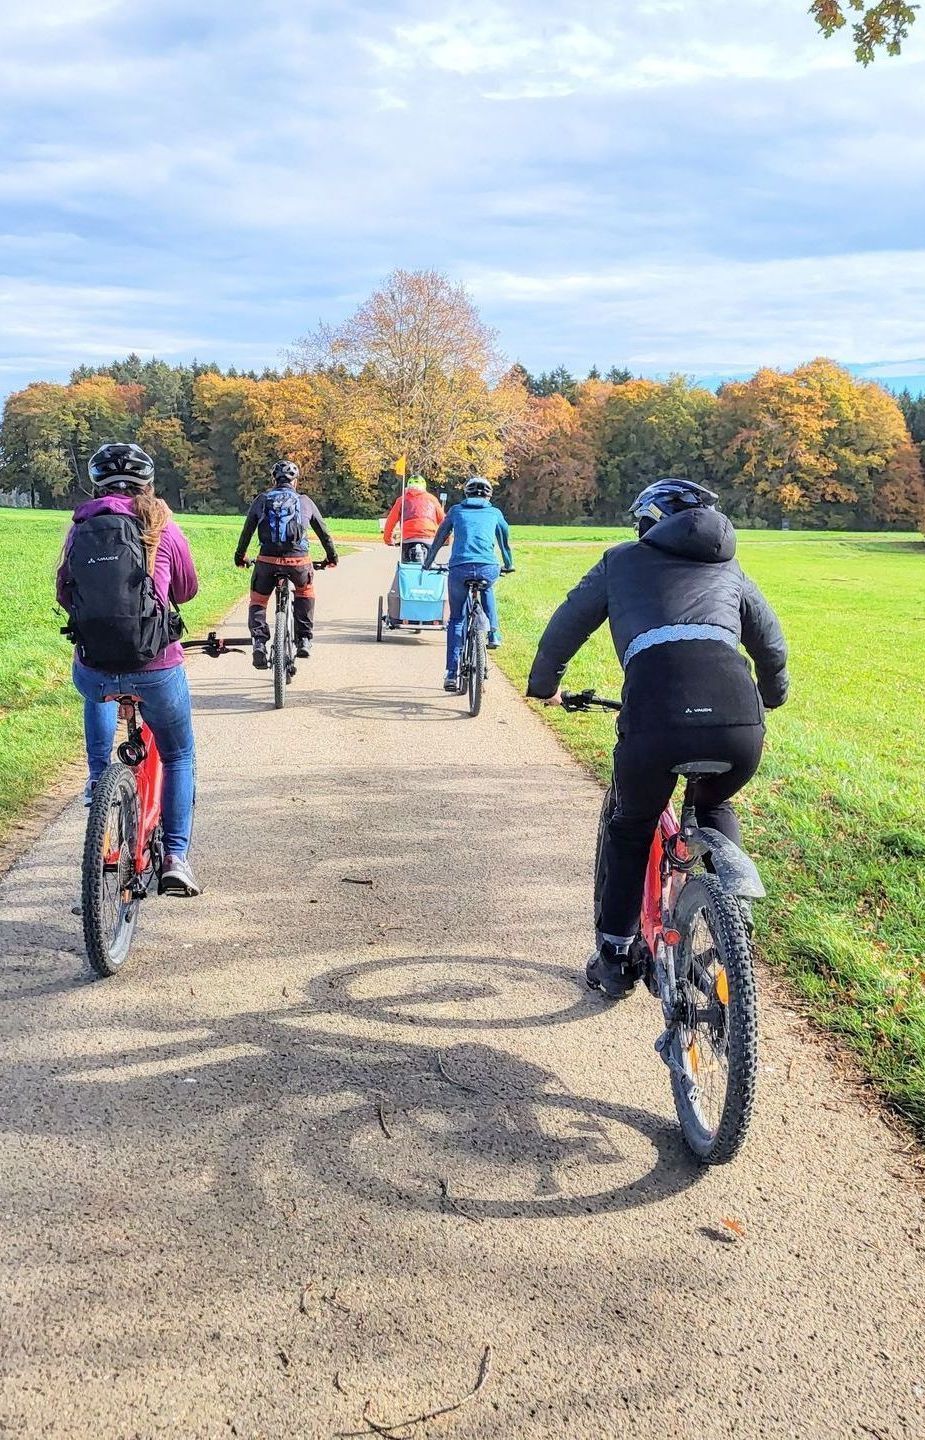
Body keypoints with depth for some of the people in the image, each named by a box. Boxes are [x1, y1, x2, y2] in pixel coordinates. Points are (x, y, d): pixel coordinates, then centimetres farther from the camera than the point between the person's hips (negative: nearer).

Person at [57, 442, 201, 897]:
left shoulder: (79, 529, 7)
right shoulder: (162, 527, 1)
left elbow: (65, 595, 15)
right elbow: (187, 590, 13)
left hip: (92, 668, 3)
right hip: (156, 667, -2)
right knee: (178, 756, 20)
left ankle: (97, 776, 31)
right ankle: (175, 858, 14)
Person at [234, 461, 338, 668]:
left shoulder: (262, 500, 13)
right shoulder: (305, 501, 14)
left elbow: (247, 530, 17)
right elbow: (323, 531, 21)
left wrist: (240, 556, 31)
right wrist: (332, 556, 35)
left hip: (267, 560, 0)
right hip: (298, 560, 1)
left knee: (258, 601, 20)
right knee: (305, 592, 30)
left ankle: (259, 642, 0)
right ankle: (304, 641, 22)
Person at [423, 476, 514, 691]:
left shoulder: (456, 510, 21)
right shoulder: (494, 513, 22)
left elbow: (439, 539, 28)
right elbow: (505, 541, 35)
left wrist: (427, 564, 41)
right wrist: (509, 565, 52)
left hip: (459, 568, 0)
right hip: (488, 568, 0)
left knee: (456, 619, 16)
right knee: (486, 589, 38)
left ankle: (451, 674, 11)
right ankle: (493, 631, 21)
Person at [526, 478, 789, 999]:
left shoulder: (624, 560, 25)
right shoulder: (730, 571, 31)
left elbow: (565, 628, 29)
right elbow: (773, 648, 38)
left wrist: (544, 684, 47)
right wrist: (771, 698, 58)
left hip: (656, 718, -2)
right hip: (740, 725, 3)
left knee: (629, 830, 26)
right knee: (714, 807, 36)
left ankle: (616, 958, 32)